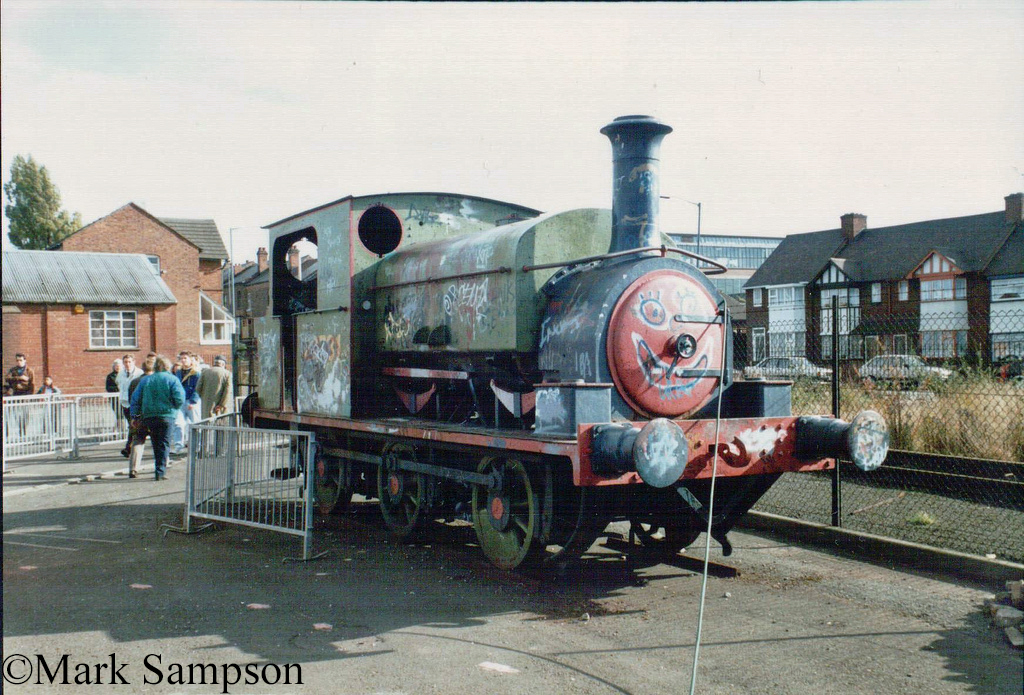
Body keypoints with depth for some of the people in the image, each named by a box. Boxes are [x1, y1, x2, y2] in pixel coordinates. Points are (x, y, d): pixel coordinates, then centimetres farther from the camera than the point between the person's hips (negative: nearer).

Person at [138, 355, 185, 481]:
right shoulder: (172, 380, -2)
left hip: (148, 416, 3)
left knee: (156, 444, 15)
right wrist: (175, 407, 8)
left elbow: (136, 398, 5)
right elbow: (179, 399, -12)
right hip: (166, 415, -3)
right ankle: (160, 471, -7)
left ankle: (159, 469, 21)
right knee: (164, 444, 1)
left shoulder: (146, 380, 8)